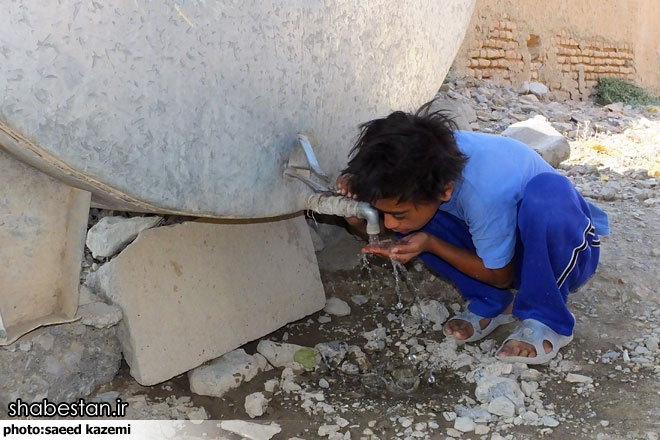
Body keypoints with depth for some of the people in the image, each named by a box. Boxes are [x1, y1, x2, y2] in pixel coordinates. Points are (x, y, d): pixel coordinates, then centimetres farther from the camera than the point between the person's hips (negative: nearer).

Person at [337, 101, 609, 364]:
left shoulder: (486, 191, -39)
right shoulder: (424, 158, -22)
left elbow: (500, 276, -20)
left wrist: (430, 244, -29)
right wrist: (356, 194, -28)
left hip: (564, 250, -5)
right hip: (508, 238, 5)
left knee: (546, 191, -39)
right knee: (411, 220, -17)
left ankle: (548, 321, -16)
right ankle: (491, 305, -1)